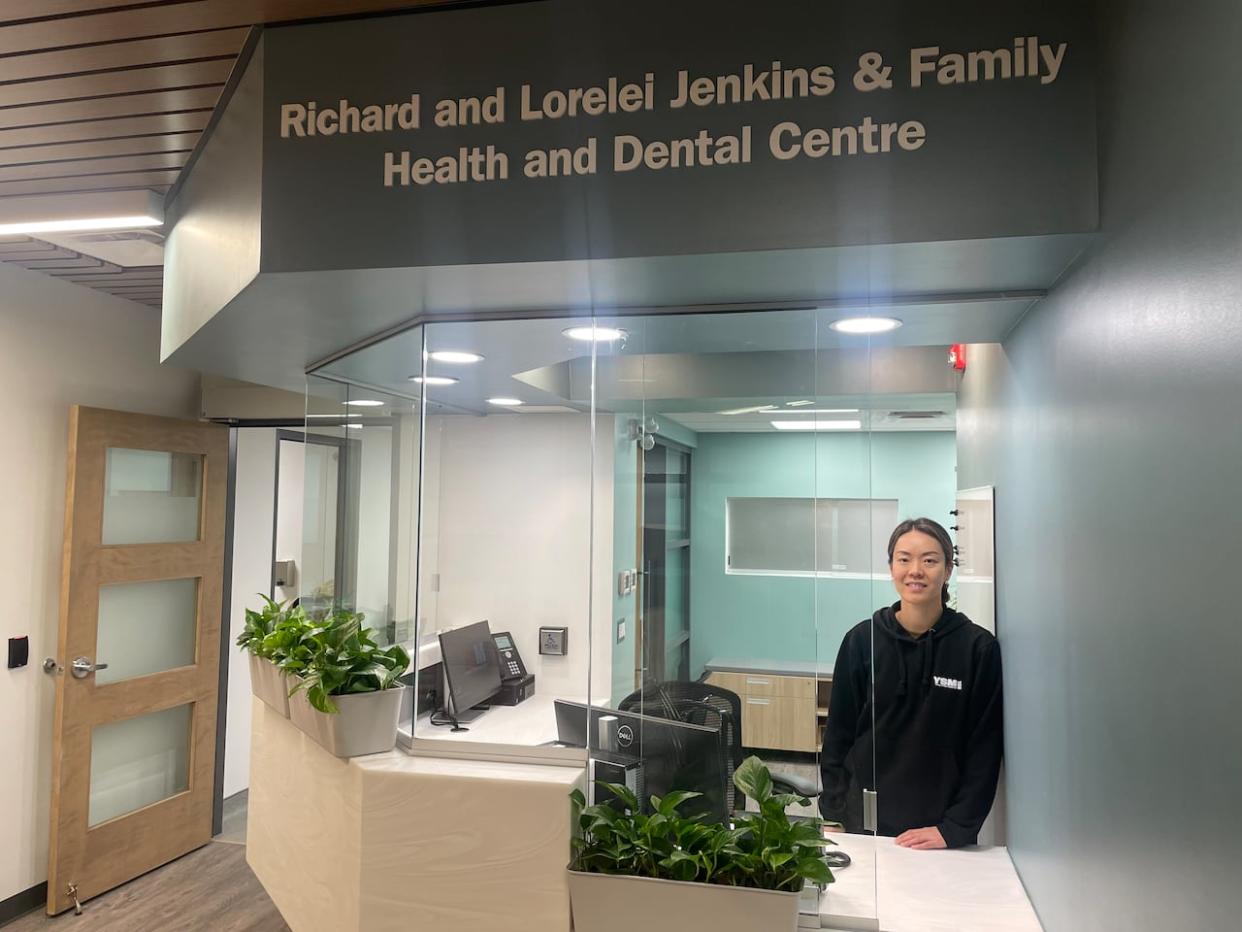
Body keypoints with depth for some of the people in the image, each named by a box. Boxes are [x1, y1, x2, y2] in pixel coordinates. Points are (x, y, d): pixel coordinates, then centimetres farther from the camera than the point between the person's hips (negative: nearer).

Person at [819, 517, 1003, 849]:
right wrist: (832, 816, -3)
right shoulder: (861, 640, -4)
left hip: (941, 829, -1)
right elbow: (838, 737, 1)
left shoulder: (980, 648, -8)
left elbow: (985, 748, -6)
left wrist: (955, 828, -11)